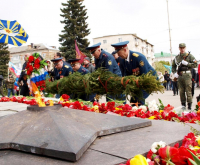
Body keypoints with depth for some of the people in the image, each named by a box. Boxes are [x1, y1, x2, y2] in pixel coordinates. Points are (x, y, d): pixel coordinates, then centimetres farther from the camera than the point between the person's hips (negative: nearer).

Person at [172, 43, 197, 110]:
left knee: (188, 90, -7)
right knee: (181, 91, 6)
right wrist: (175, 73, 6)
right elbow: (173, 66, 21)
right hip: (179, 76, 4)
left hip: (187, 75, -4)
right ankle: (183, 104, 15)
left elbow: (195, 64, -2)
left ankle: (189, 104, -2)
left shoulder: (189, 56, 2)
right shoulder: (176, 57, 14)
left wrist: (187, 63, -13)